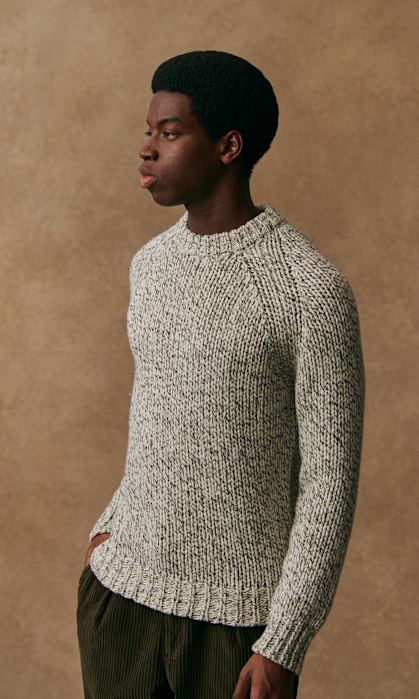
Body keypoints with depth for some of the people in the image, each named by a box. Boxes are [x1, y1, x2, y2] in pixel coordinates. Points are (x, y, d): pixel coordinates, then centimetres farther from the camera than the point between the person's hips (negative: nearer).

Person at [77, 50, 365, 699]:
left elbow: (330, 480, -13)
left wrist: (283, 645, -14)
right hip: (118, 589, 6)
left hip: (238, 612, -5)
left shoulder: (312, 289, -15)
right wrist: (109, 525, 10)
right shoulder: (149, 263, 6)